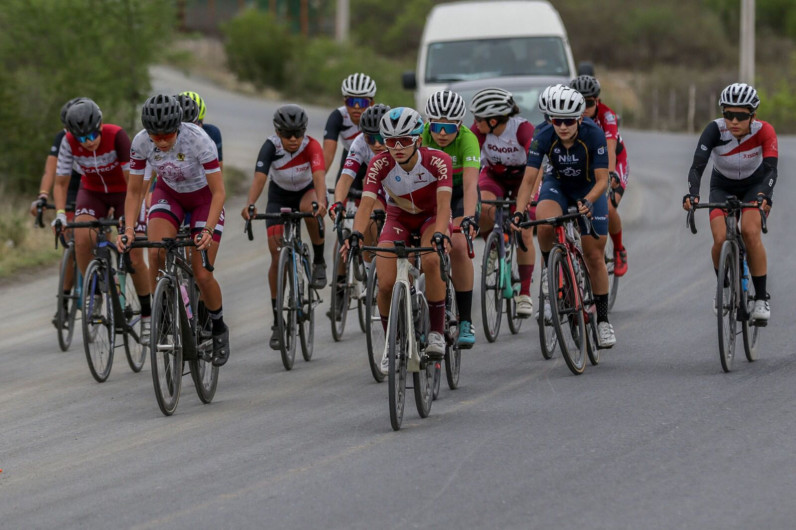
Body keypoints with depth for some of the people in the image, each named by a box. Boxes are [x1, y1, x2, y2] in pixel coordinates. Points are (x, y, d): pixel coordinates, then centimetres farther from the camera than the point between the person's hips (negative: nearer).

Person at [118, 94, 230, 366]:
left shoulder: (198, 140, -34)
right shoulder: (141, 142, -25)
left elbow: (219, 192, -28)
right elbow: (135, 191, -13)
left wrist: (208, 230, -41)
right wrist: (128, 228, -27)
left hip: (203, 198, -3)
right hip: (169, 194, 3)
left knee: (202, 275, -10)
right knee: (156, 253, -25)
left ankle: (218, 328, 17)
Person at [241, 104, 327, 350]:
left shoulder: (311, 146, -28)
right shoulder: (271, 146, -26)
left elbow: (319, 175, -43)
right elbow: (259, 177, -39)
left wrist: (321, 201, -63)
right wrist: (250, 205, -57)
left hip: (307, 191, -1)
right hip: (279, 197, 1)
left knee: (307, 207, -39)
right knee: (277, 258, -8)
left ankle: (319, 261, -15)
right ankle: (278, 321, 1)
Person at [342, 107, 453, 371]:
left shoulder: (437, 161, -29)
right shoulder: (380, 164, -24)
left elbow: (444, 203, -38)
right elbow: (366, 203, -33)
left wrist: (440, 234, -56)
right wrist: (356, 234, -51)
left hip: (432, 217, -2)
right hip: (398, 219, 2)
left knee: (431, 260, -35)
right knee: (386, 283, -18)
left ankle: (437, 333, -20)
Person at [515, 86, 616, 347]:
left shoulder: (594, 135, -30)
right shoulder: (543, 137, -26)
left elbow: (602, 180, -28)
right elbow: (529, 179, -25)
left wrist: (588, 201, -47)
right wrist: (519, 212, -39)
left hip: (589, 189, -1)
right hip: (558, 185, 1)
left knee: (594, 256, -3)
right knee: (544, 222, -34)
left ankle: (603, 320, 11)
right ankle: (548, 267, -5)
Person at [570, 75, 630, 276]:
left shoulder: (606, 116, -28)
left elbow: (610, 150, -41)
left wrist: (610, 175, -58)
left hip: (613, 165, -3)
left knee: (608, 208, -26)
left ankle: (619, 251, -1)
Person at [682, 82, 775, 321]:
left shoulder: (764, 131, -29)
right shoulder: (715, 130, -30)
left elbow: (771, 169, -37)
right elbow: (697, 165, -37)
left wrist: (765, 195, -57)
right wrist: (692, 194, -56)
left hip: (754, 185, -1)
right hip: (722, 187, 1)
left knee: (750, 233, -26)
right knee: (720, 239, -19)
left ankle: (761, 297, -13)